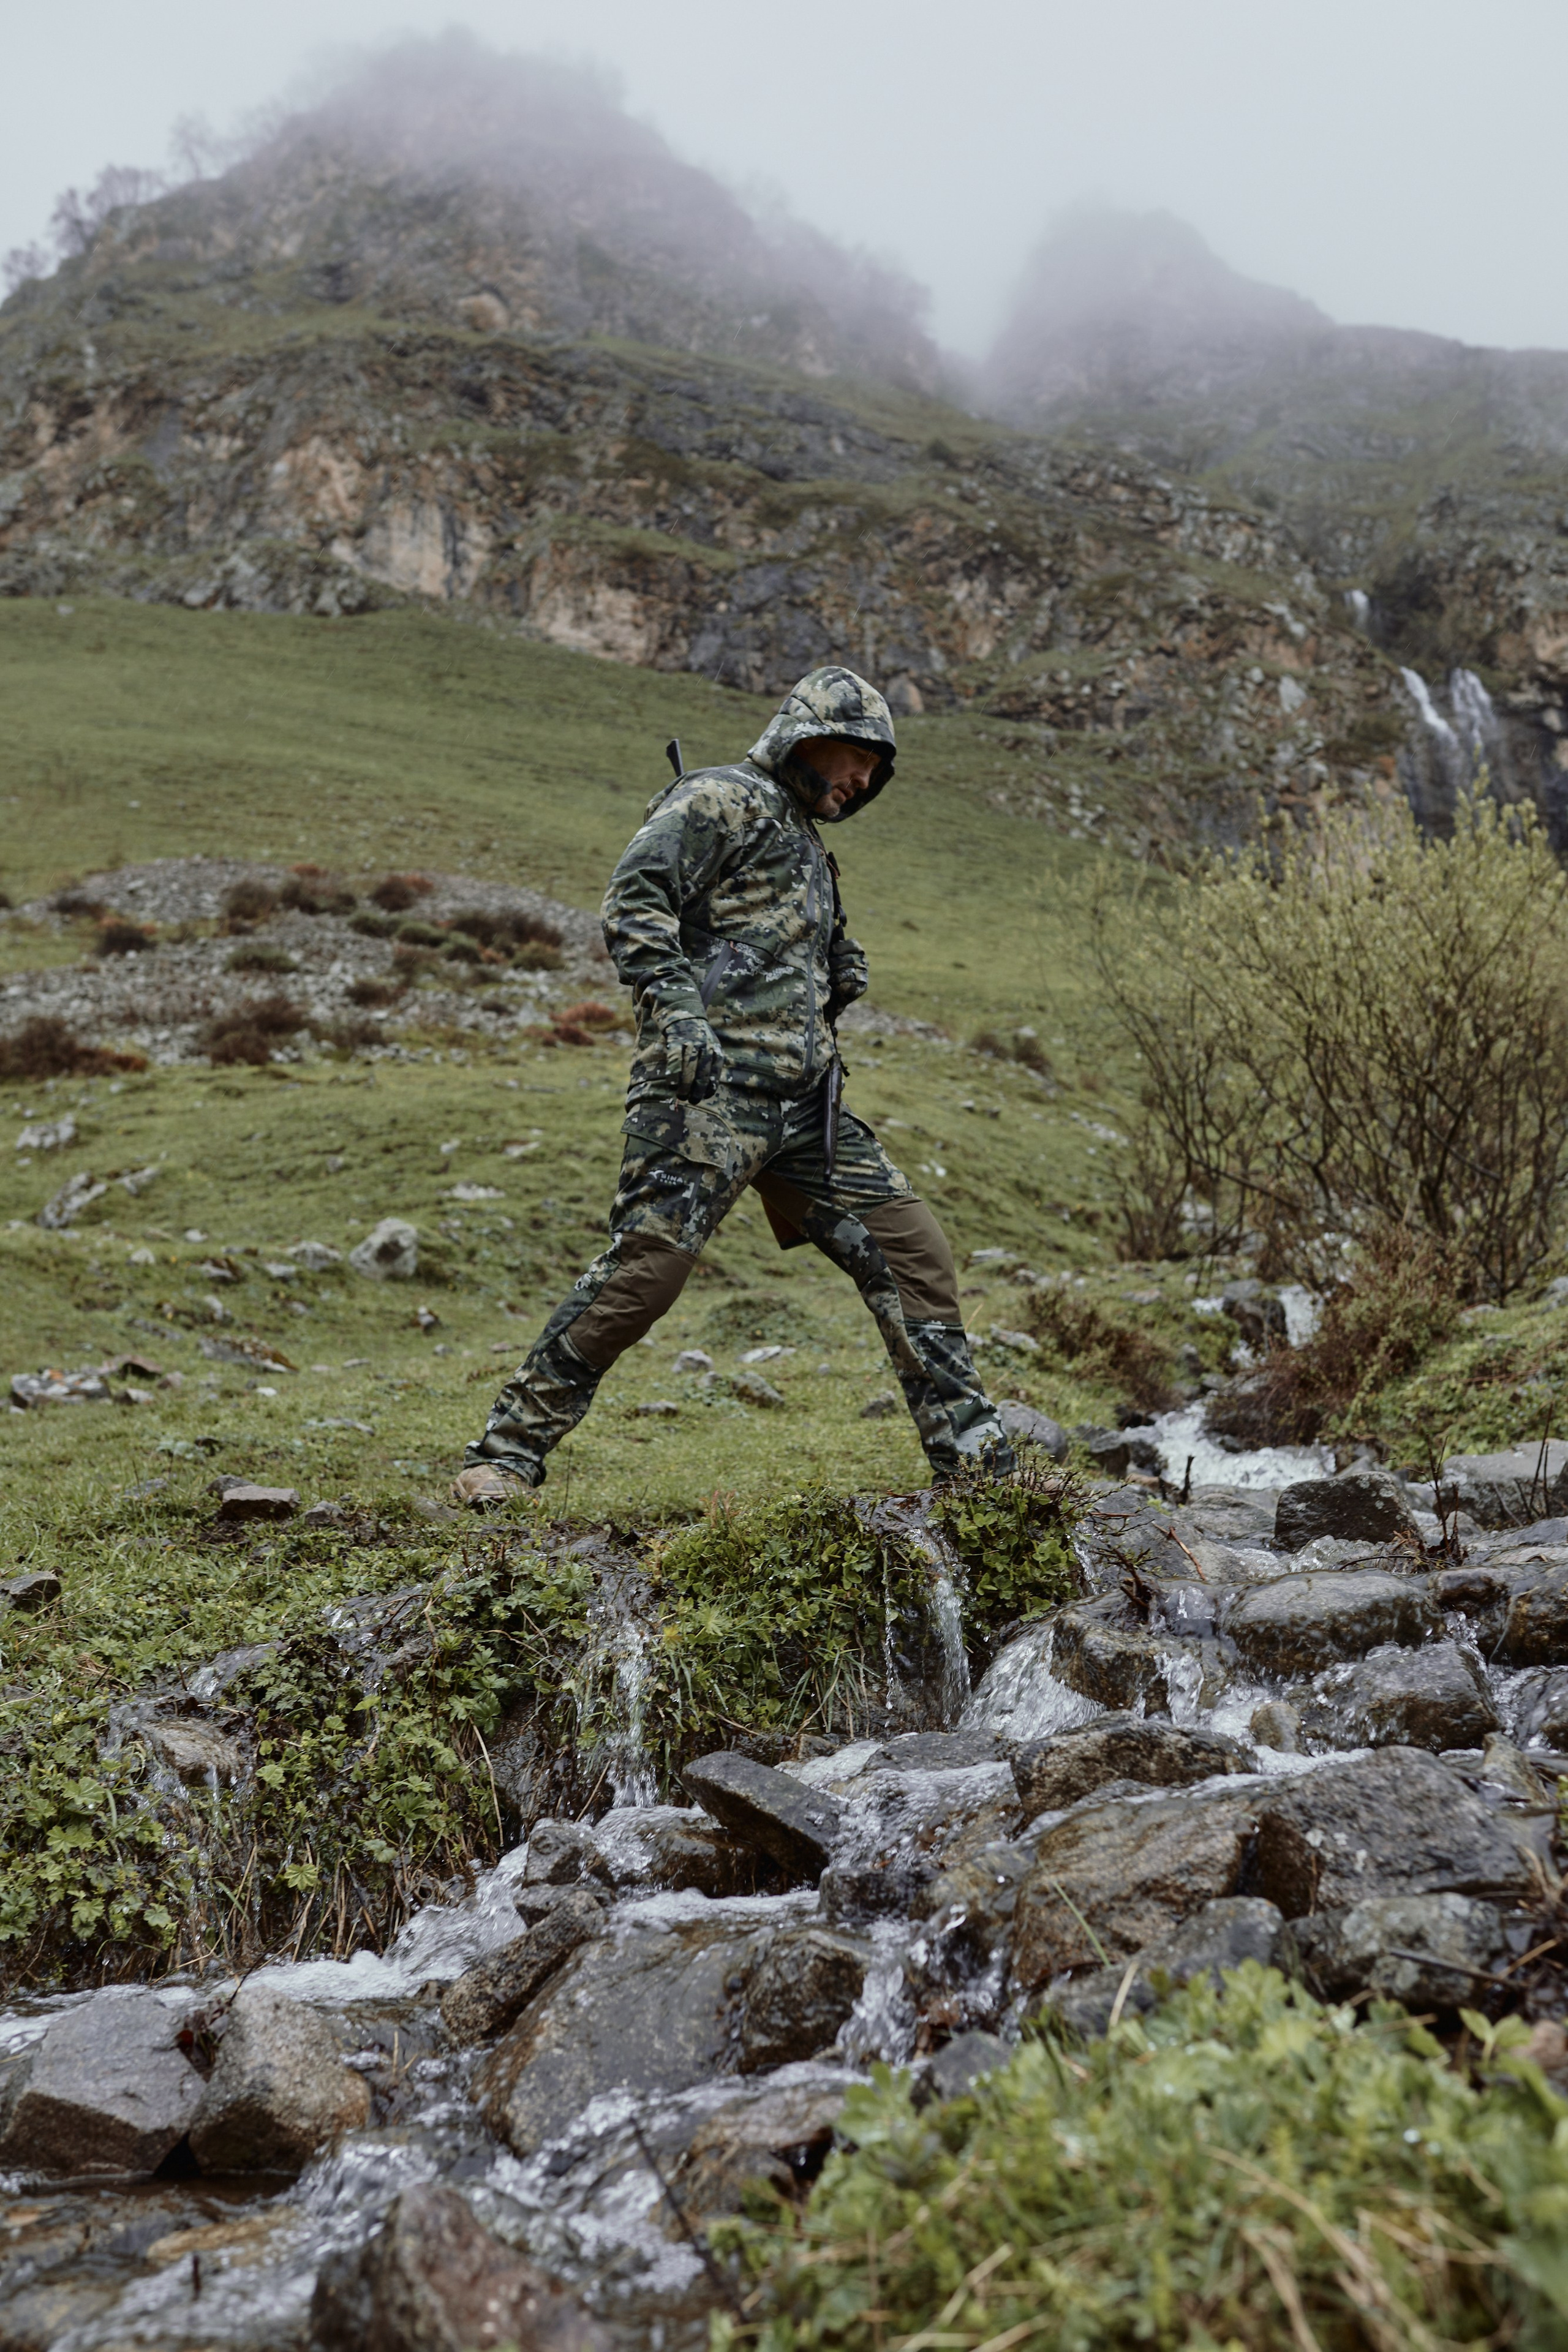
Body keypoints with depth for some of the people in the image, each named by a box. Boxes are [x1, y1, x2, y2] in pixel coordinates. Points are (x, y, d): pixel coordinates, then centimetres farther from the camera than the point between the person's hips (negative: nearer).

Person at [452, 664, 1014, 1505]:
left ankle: (973, 1455, 15)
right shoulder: (721, 800, 0)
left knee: (911, 1248, 6)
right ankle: (506, 1452, -4)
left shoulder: (807, 845, 28)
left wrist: (843, 968, 14)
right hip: (713, 1088, -9)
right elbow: (634, 901, -14)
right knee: (647, 1263, -16)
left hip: (803, 1102, 9)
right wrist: (676, 1012, -25)